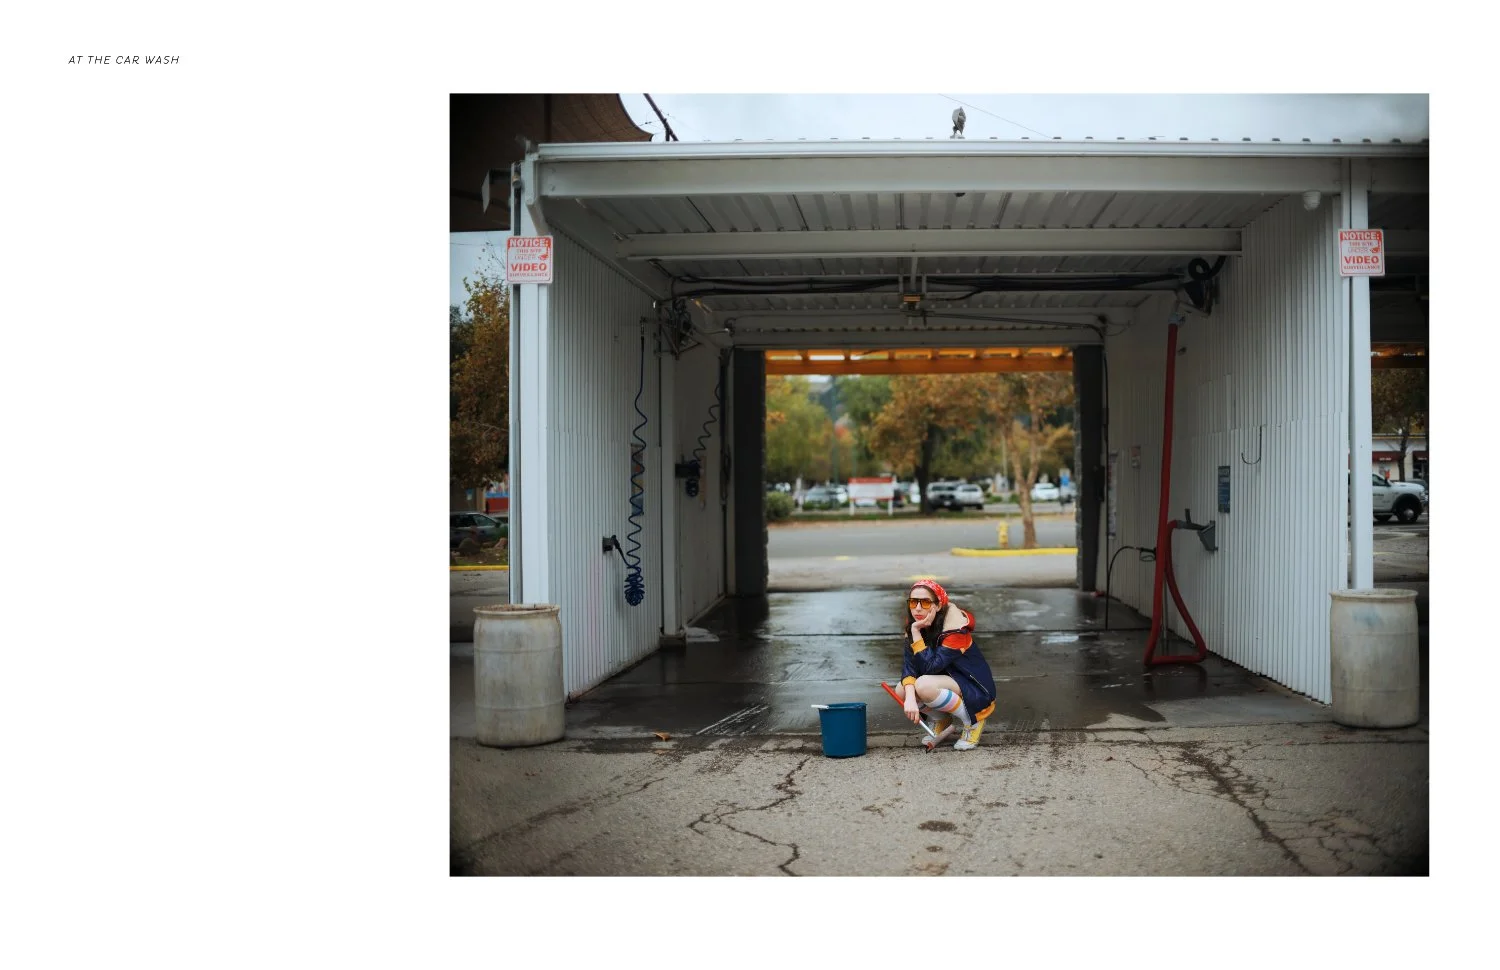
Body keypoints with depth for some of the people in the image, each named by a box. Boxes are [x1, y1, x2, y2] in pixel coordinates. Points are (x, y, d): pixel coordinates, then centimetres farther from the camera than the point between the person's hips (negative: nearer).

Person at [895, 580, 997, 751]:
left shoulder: (955, 629, -25)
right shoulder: (914, 626, -5)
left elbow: (930, 667, -30)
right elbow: (908, 665, -16)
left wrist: (916, 633, -31)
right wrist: (910, 697, -33)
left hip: (977, 691, -7)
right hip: (948, 683, 7)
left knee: (924, 686, -32)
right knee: (902, 690, -18)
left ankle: (972, 723, -9)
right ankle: (943, 723, 6)